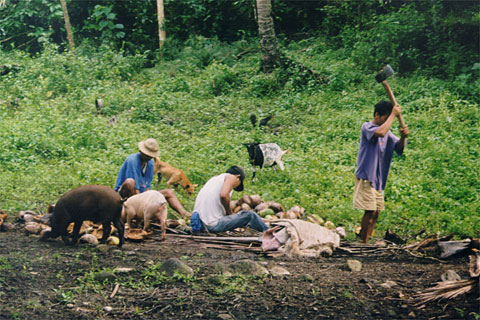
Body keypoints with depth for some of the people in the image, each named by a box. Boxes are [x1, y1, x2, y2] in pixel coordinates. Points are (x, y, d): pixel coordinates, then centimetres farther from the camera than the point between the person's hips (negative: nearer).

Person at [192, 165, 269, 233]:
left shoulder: (215, 179, 23)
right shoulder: (232, 177, -1)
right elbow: (223, 195, -21)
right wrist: (229, 212, -6)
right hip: (214, 225, -9)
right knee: (250, 215, -3)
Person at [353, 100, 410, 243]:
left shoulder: (387, 133, 14)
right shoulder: (367, 127, -11)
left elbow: (399, 147, 6)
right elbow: (380, 132, -32)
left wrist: (403, 137, -16)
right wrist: (393, 114, -22)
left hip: (379, 179, 8)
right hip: (366, 177, -8)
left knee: (376, 212, 9)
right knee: (370, 211, -12)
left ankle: (367, 243, 15)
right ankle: (363, 244, -6)